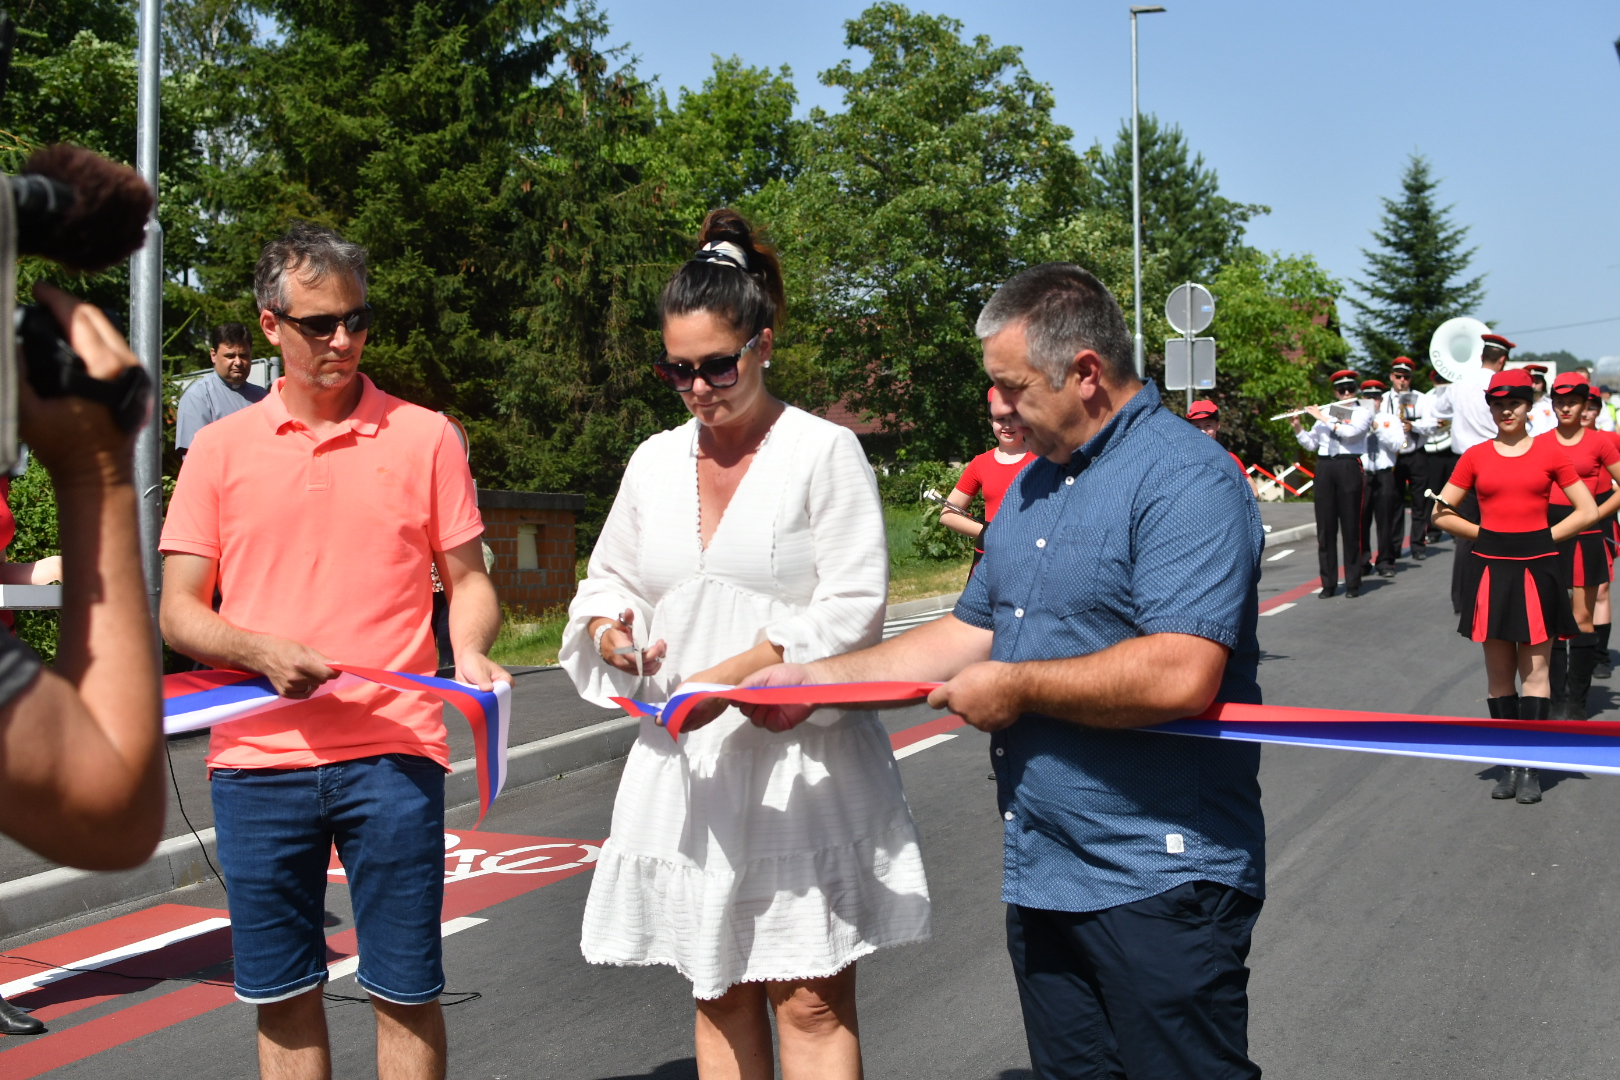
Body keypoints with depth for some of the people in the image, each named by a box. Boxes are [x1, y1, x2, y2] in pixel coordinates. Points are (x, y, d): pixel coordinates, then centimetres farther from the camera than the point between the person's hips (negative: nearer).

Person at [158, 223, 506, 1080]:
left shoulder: (424, 437, 5)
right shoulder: (221, 447, 7)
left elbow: (467, 578, 9)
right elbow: (178, 609, 6)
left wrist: (469, 654, -12)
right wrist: (262, 650, -13)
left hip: (392, 752, -1)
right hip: (257, 757, 2)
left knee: (406, 992, 3)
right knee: (281, 997, 10)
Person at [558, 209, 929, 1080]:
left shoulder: (825, 452, -5)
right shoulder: (655, 461, 11)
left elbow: (853, 610, -12)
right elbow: (608, 582, 20)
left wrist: (728, 678, -21)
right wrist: (609, 630, -4)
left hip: (799, 757, -5)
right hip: (686, 760, 5)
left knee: (812, 1002, -2)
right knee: (718, 993, 12)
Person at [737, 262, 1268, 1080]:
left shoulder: (1183, 480, -17)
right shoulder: (1034, 483, 14)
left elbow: (1180, 676, -29)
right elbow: (973, 631, 19)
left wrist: (1016, 688, -17)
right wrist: (819, 679, 11)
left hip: (1155, 886, -9)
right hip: (1042, 876, 9)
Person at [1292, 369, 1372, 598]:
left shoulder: (1363, 412, 4)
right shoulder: (1324, 413, 15)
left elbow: (1350, 432, -16)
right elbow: (1311, 444, 15)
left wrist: (1323, 418, -12)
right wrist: (1298, 427, -1)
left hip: (1349, 468, -4)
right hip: (1324, 468, 4)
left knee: (1351, 527, -2)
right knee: (1325, 527, 2)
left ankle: (1353, 583, 3)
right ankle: (1328, 583, 7)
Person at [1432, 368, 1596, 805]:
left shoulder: (1549, 452, 2)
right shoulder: (1475, 457, 4)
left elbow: (1587, 510, 4)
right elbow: (1442, 513, 8)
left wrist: (1545, 537, -2)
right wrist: (1485, 535, 3)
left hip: (1537, 568, -1)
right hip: (1490, 569, 2)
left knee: (1534, 667, -1)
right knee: (1499, 671, 6)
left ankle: (1531, 768, 3)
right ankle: (1509, 765, 14)